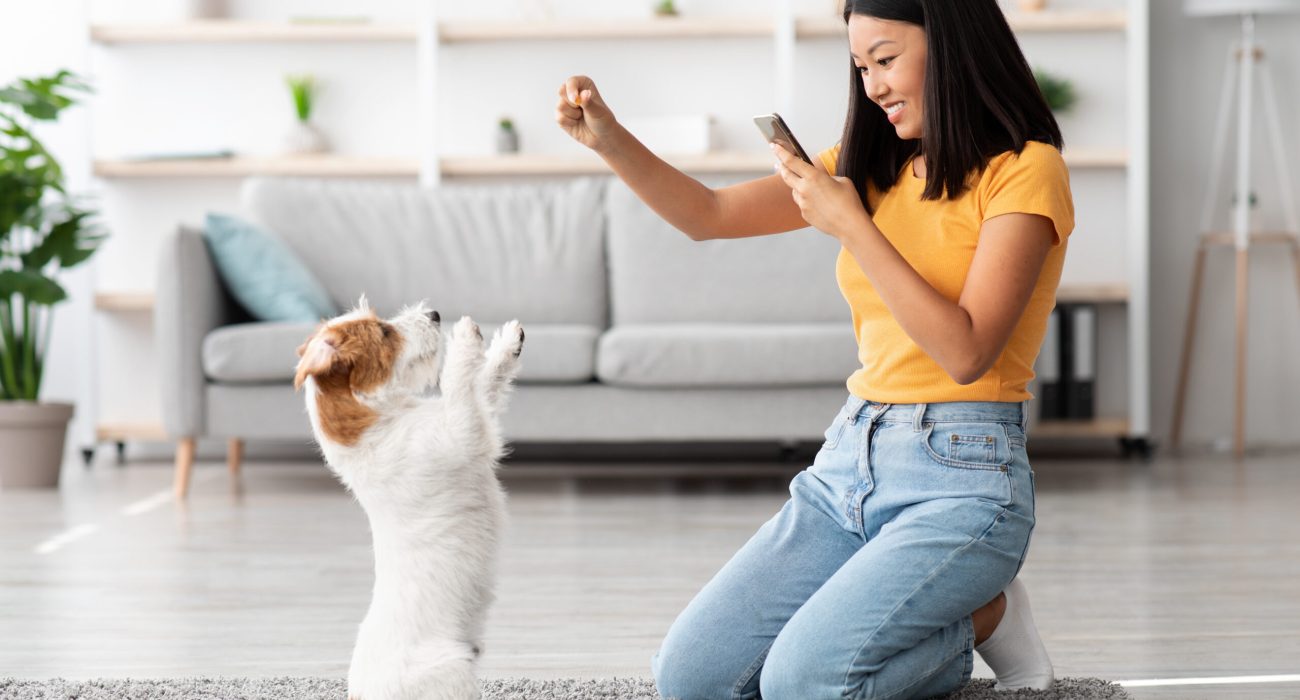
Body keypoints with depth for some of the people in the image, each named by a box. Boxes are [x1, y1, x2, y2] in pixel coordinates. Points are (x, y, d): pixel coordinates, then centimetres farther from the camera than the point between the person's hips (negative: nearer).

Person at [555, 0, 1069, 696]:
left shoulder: (1023, 170, -6)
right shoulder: (872, 166, 14)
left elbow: (966, 352, -16)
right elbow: (709, 214, 11)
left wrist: (852, 226, -17)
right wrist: (608, 138, -4)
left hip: (960, 477, -7)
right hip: (848, 461, 7)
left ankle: (984, 616, 3)